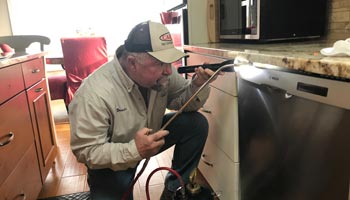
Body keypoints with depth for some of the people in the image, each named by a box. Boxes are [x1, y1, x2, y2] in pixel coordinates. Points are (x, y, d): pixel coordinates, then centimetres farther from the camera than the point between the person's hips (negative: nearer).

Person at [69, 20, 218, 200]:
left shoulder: (160, 71, -18)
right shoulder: (94, 93, -33)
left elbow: (180, 101, -7)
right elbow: (85, 151, -27)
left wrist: (198, 85, -28)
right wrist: (133, 151, -41)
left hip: (150, 136, 5)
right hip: (111, 162, -4)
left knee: (197, 124, -11)